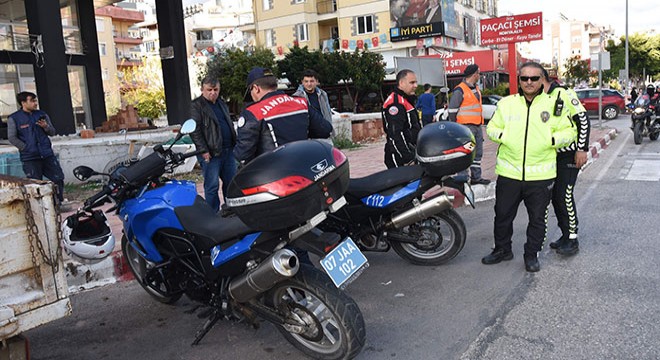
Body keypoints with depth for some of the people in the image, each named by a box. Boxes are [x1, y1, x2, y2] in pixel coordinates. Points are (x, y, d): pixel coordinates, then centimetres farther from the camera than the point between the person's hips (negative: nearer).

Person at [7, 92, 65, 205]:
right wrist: (26, 148, -9)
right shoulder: (14, 118, -1)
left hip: (47, 154, 4)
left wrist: (46, 126, -8)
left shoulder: (42, 115, 10)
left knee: (58, 178, 3)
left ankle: (60, 202, 18)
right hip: (30, 158, -3)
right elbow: (12, 137, -2)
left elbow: (52, 132, 13)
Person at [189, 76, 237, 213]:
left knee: (231, 182, 12)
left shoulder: (222, 104, 17)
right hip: (211, 153, -7)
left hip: (228, 150, 7)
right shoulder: (196, 106, -5)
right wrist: (203, 150, -18)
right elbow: (195, 130, -12)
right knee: (212, 186, -2)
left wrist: (235, 144, 17)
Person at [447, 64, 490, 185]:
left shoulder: (476, 89, 17)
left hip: (477, 126, 9)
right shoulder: (460, 90, -11)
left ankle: (476, 177, 23)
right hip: (466, 126, -9)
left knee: (478, 153, 13)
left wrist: (480, 123, 20)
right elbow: (452, 109, -12)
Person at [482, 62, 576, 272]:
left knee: (538, 219, 10)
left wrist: (552, 139, -13)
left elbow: (569, 131, 5)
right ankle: (502, 249, 30)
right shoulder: (506, 103, 6)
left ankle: (532, 254, 27)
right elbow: (492, 128, 13)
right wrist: (502, 135, -8)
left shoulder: (554, 105, 3)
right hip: (509, 173, 1)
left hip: (541, 175, -1)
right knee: (503, 215, 11)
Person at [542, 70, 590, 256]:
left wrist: (582, 149, -19)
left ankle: (572, 238, 2)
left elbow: (583, 119, -17)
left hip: (570, 154, -8)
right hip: (552, 155, 8)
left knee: (564, 195, -10)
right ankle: (565, 235, 21)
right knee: (555, 195, 9)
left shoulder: (562, 93, -14)